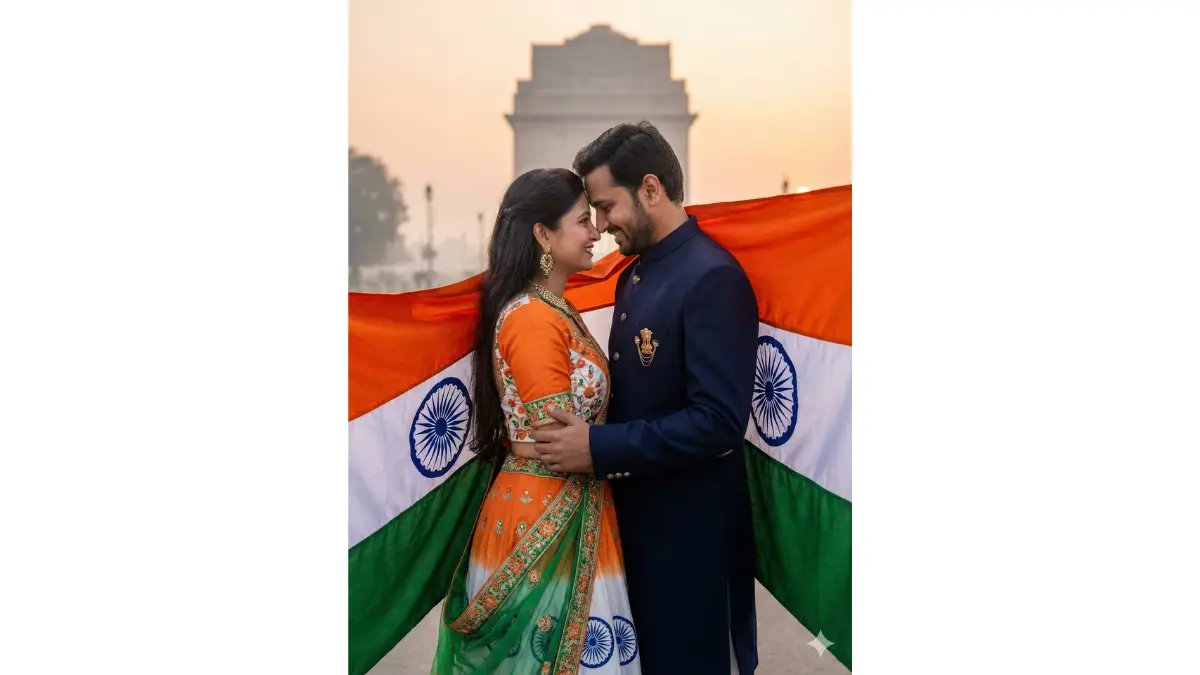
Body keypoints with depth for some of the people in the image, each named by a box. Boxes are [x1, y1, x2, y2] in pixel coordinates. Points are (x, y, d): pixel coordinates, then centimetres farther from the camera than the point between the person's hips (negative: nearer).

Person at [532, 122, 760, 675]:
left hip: (689, 523, -8)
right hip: (635, 510, 9)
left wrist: (599, 448, -24)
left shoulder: (712, 278, -19)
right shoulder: (633, 276, 9)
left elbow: (719, 421, -25)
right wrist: (585, 431, 1)